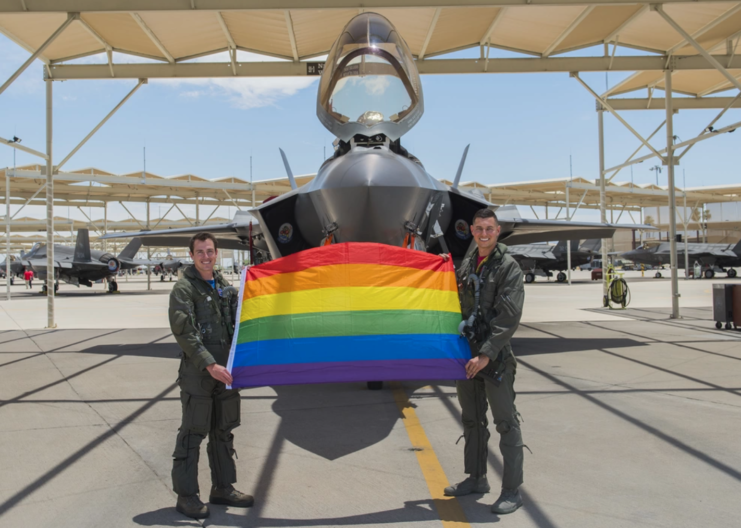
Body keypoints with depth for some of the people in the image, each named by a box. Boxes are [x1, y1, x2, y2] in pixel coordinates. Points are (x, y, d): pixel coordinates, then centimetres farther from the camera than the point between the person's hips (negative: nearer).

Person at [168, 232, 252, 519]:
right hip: (198, 374, -7)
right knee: (192, 433, 0)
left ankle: (222, 488, 28)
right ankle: (186, 496, 12)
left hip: (225, 371, 7)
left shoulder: (225, 286, 13)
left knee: (224, 431, 15)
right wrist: (210, 365, -22)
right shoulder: (184, 289, -8)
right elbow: (184, 332, -16)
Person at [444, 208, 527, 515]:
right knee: (472, 419, 16)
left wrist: (486, 354, -20)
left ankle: (512, 490, 10)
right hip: (466, 353, 7)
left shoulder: (508, 267, -9)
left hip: (495, 357, -7)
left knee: (506, 423, 1)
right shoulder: (467, 263, 10)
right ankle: (476, 478, 31)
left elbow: (509, 318, -16)